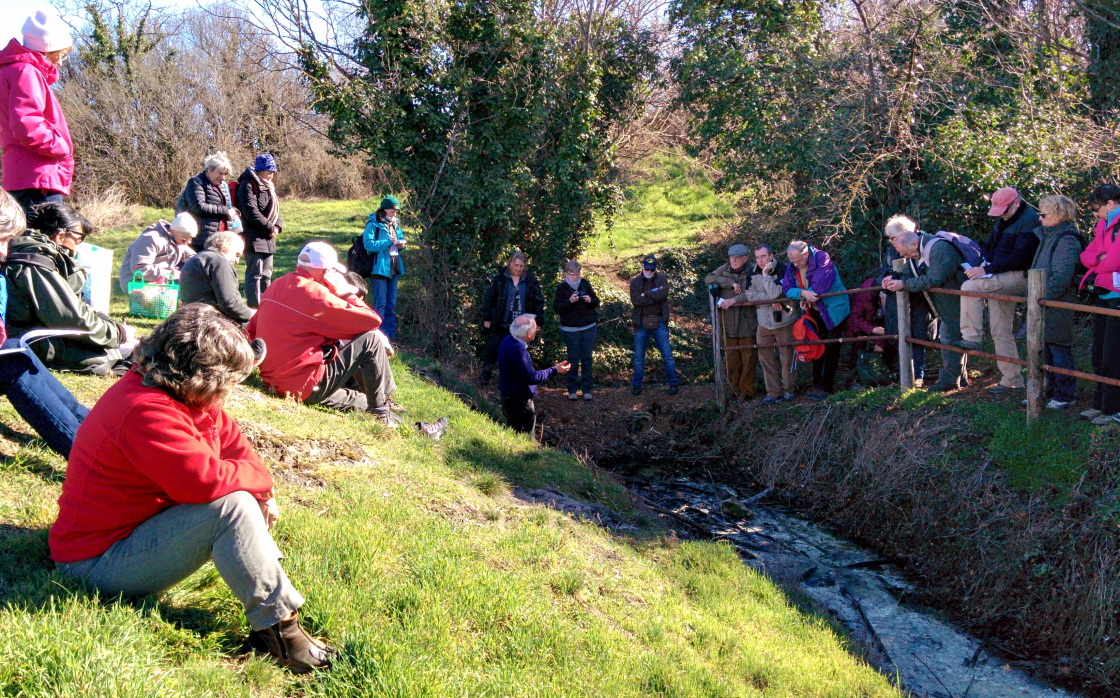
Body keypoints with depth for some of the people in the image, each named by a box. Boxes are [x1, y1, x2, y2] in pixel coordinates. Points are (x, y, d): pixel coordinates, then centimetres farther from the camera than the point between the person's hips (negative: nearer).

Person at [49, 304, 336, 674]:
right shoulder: (146, 412, -29)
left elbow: (230, 440, 10)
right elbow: (205, 479, -37)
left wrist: (262, 494, -6)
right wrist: (261, 479, -18)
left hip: (134, 527, 11)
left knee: (247, 499, 8)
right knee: (232, 506, -28)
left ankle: (269, 579, -4)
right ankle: (278, 626, -23)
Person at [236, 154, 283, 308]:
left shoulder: (268, 187, 19)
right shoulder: (248, 185, -9)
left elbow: (275, 211, 20)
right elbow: (252, 213, -17)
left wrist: (278, 226, 1)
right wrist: (270, 228, -13)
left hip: (268, 238, 9)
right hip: (254, 239, -9)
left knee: (266, 275, 13)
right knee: (255, 274, -10)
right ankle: (254, 307, -8)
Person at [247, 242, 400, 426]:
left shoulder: (275, 286, 7)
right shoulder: (314, 293, -16)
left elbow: (252, 330, 14)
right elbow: (372, 321, -13)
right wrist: (346, 293, 0)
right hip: (306, 386, -9)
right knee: (371, 340, -3)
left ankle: (367, 404, 28)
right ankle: (380, 409, 9)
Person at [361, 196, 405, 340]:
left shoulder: (395, 224, 13)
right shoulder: (373, 224, -9)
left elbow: (400, 238, 24)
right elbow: (368, 244, -19)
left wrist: (400, 244, 1)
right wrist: (389, 242, -22)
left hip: (393, 269, 7)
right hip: (379, 268, -7)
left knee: (391, 304, 13)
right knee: (380, 304, -4)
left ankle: (391, 332, 21)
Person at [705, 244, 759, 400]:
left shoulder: (753, 271, -5)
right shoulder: (724, 269, 9)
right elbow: (708, 279, -6)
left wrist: (733, 300, -18)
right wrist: (731, 283, -13)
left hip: (748, 324, -4)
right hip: (728, 323, 4)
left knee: (748, 358, 2)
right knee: (731, 359, 6)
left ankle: (747, 390, 12)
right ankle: (734, 389, 17)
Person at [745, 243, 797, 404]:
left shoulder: (782, 270, -14)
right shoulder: (753, 273, 0)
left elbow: (776, 293, -25)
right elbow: (750, 295, -10)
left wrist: (766, 274, -23)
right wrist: (771, 300, -18)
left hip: (784, 322, -4)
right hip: (764, 323, 4)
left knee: (787, 357, 2)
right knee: (766, 358, 6)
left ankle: (788, 389, 19)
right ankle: (773, 392, 16)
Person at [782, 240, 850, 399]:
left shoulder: (823, 260, -21)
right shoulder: (791, 267, -3)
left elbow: (819, 286, -29)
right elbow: (787, 289, -10)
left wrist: (805, 297, -15)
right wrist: (803, 293, -28)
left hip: (833, 310, -6)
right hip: (814, 313, 6)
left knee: (831, 350, -3)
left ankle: (825, 387, 1)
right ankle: (817, 384, 18)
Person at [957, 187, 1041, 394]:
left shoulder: (1029, 221, -13)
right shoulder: (1003, 220, 16)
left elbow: (1019, 256, -21)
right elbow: (990, 245, 25)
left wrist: (988, 269, -24)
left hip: (1018, 277, -9)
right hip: (1000, 280, 9)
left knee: (970, 287, -25)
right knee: (1001, 330, 7)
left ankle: (971, 337, -19)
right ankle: (1012, 379, 13)